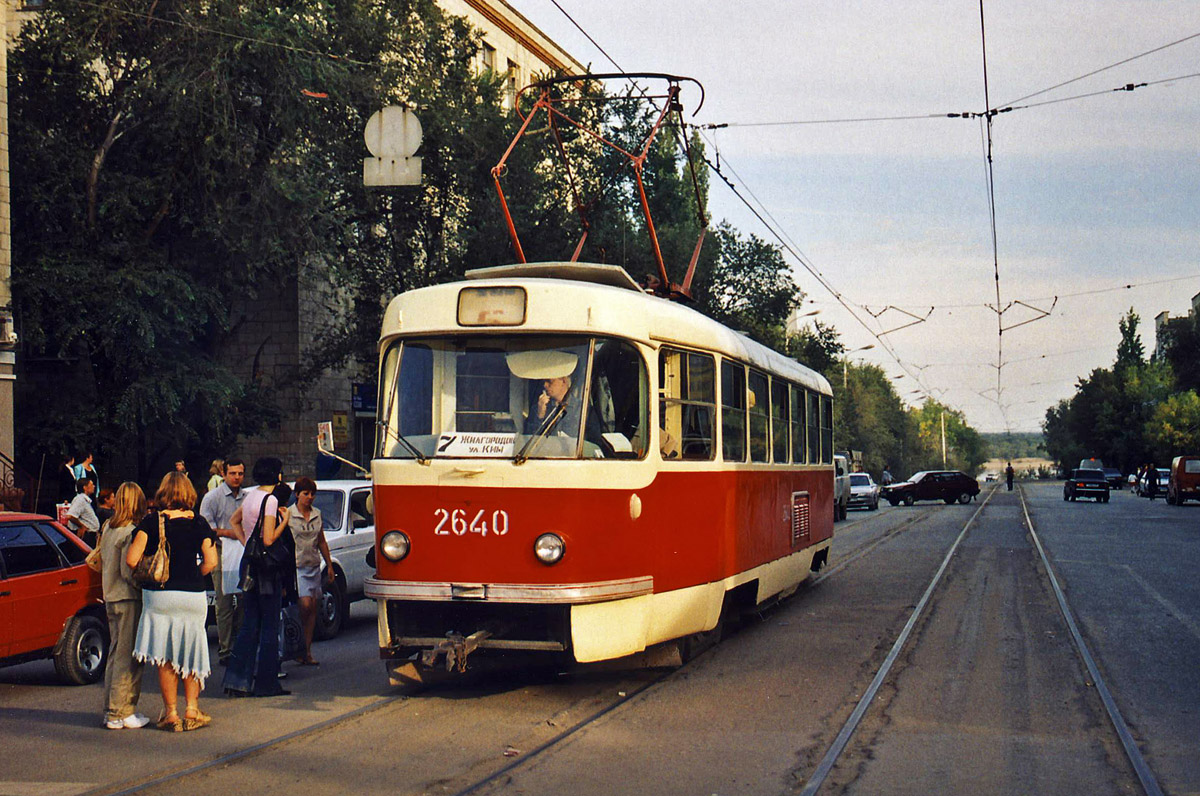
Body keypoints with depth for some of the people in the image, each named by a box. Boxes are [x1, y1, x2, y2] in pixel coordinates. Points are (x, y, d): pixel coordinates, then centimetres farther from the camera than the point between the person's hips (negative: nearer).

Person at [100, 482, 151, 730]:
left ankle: (111, 710, 21)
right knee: (128, 658, -3)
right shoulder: (131, 533, -16)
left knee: (115, 654, 16)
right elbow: (128, 571, -20)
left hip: (111, 598, 9)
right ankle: (120, 713, -1)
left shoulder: (108, 530, 10)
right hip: (129, 599, -9)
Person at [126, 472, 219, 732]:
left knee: (165, 657, 9)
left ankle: (171, 713, 11)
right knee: (191, 653, 15)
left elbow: (131, 559, -11)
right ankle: (192, 710, 15)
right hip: (193, 597, 1)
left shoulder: (151, 521, -4)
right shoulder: (198, 523, 0)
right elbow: (210, 562, -5)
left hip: (159, 595, -1)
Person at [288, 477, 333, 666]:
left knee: (313, 608, 2)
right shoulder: (288, 515, -3)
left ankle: (307, 651, 6)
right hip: (296, 566, -5)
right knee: (305, 605, -17)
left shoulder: (317, 514, 12)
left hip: (314, 567, 5)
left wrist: (329, 565, 20)